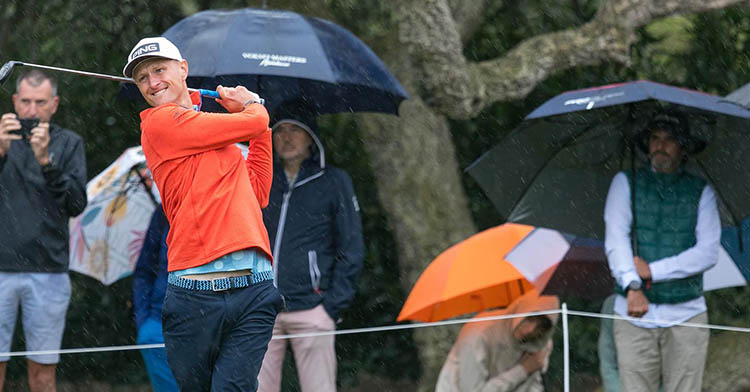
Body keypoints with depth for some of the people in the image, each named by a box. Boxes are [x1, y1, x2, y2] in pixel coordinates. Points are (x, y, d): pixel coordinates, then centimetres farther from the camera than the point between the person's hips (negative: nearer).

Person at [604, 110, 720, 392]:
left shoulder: (701, 192, 9)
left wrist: (653, 271, -11)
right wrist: (632, 286, -20)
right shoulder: (626, 183, 9)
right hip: (635, 316, 0)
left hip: (686, 316, 0)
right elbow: (615, 240, -3)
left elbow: (708, 253, -2)